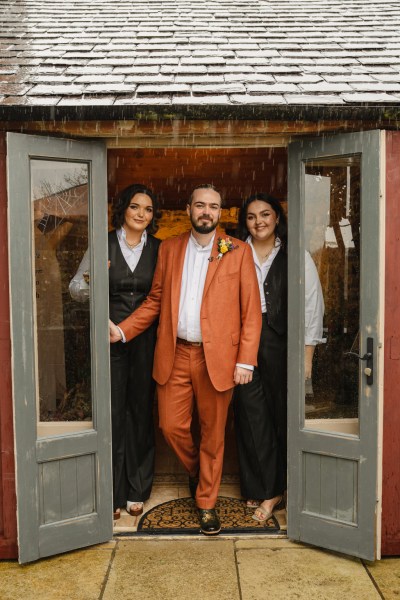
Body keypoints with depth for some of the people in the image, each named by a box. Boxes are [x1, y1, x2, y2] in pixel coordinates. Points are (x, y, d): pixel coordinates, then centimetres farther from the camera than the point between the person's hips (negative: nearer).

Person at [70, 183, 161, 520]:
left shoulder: (159, 249, 5)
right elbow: (76, 290, 7)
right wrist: (90, 281, -14)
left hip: (146, 340, 1)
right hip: (110, 338, -1)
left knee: (141, 411, 8)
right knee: (112, 413, 2)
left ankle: (137, 491, 23)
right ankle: (113, 492, 17)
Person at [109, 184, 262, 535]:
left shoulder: (238, 252, 0)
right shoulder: (169, 249, 10)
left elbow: (251, 311, -3)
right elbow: (155, 301, 10)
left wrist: (246, 360, -10)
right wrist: (122, 331, -2)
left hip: (217, 357, -2)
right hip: (175, 355, 3)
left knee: (213, 433, 7)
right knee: (171, 426, 7)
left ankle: (207, 502, 27)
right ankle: (195, 471, 39)